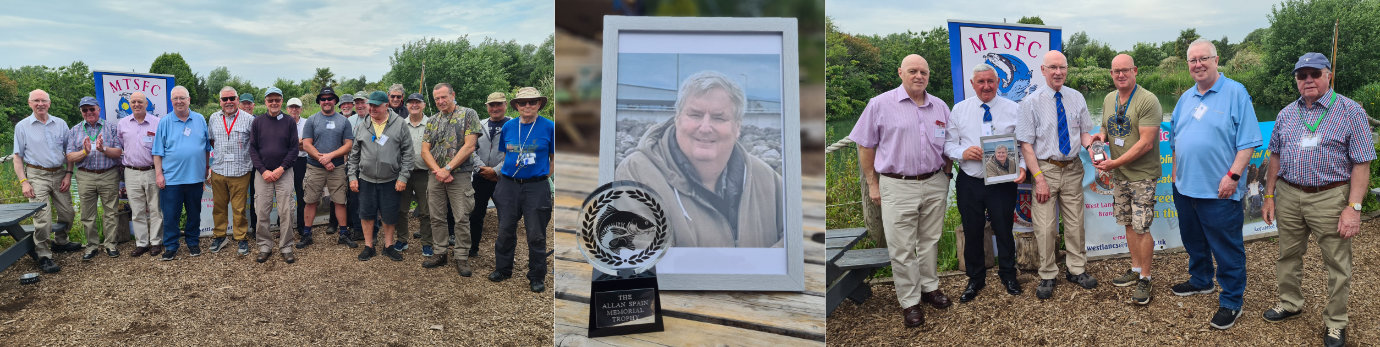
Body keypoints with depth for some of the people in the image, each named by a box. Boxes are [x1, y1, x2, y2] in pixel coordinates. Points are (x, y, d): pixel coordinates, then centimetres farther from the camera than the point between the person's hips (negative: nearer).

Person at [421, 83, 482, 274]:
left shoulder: (469, 115, -2)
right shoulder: (432, 121, 13)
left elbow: (469, 147, -10)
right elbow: (425, 150, 8)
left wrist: (447, 169, -13)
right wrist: (438, 171, -9)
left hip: (459, 175, -5)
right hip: (435, 176, 5)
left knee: (462, 219, -4)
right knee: (436, 217, 9)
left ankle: (461, 257, 3)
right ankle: (440, 253, 20)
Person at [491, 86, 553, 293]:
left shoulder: (548, 127, -3)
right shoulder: (508, 127, 7)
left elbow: (555, 158, 4)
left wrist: (544, 177, 1)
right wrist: (508, 175, 11)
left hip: (536, 187, -3)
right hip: (509, 185, 3)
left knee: (536, 235, 1)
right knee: (505, 231, 9)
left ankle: (537, 278, 13)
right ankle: (502, 269, 26)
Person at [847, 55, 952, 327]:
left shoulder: (940, 107, 9)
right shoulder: (880, 105, -3)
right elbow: (865, 146, 0)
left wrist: (946, 175, 7)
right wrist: (873, 185, -1)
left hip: (935, 185, 4)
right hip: (898, 187, -4)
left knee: (930, 242, 14)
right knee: (902, 249, -1)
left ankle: (929, 287, 29)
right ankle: (909, 302, 9)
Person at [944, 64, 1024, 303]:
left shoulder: (1013, 109, 1)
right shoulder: (959, 109, 5)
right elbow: (948, 143, 5)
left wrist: (1022, 167, -18)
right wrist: (963, 152, -15)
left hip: (1003, 182, -1)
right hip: (969, 182, 1)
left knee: (1004, 230, 10)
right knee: (972, 233, 11)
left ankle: (1008, 275, 32)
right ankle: (975, 279, 28)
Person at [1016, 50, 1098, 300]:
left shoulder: (1076, 98, 5)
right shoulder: (1031, 102, -7)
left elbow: (1084, 132, 13)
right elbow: (1026, 144, -9)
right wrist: (1039, 178, -15)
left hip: (1072, 169, 4)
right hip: (1045, 168, -4)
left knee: (1075, 223, 12)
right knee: (1045, 227, -2)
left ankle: (1076, 270, 26)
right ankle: (1047, 276, 13)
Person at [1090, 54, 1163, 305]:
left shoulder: (1147, 101, -16)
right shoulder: (1109, 99, 9)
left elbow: (1146, 143, -20)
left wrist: (1115, 162, -21)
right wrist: (1100, 136, -2)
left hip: (1142, 174, -7)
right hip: (1119, 174, 7)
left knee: (1141, 227, -6)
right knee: (1129, 223, 14)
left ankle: (1144, 280, 4)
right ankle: (1135, 270, 27)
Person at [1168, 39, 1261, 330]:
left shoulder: (1235, 93, -8)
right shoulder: (1186, 98, 12)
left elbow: (1247, 141, -13)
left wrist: (1233, 175, -19)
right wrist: (1176, 173, 14)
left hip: (1219, 191, -7)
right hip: (1185, 187, 7)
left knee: (1227, 248, 1)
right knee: (1194, 241, 21)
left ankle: (1231, 303, 10)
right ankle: (1200, 281, 39)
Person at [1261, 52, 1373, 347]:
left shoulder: (1350, 111, -7)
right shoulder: (1287, 113, 7)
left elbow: (1361, 164, -10)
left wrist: (1353, 207, -15)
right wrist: (1269, 196, 10)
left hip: (1330, 198, -4)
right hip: (1288, 195, 4)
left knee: (1337, 264, 4)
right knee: (1288, 255, 16)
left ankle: (1335, 322, 18)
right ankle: (1290, 303, 34)